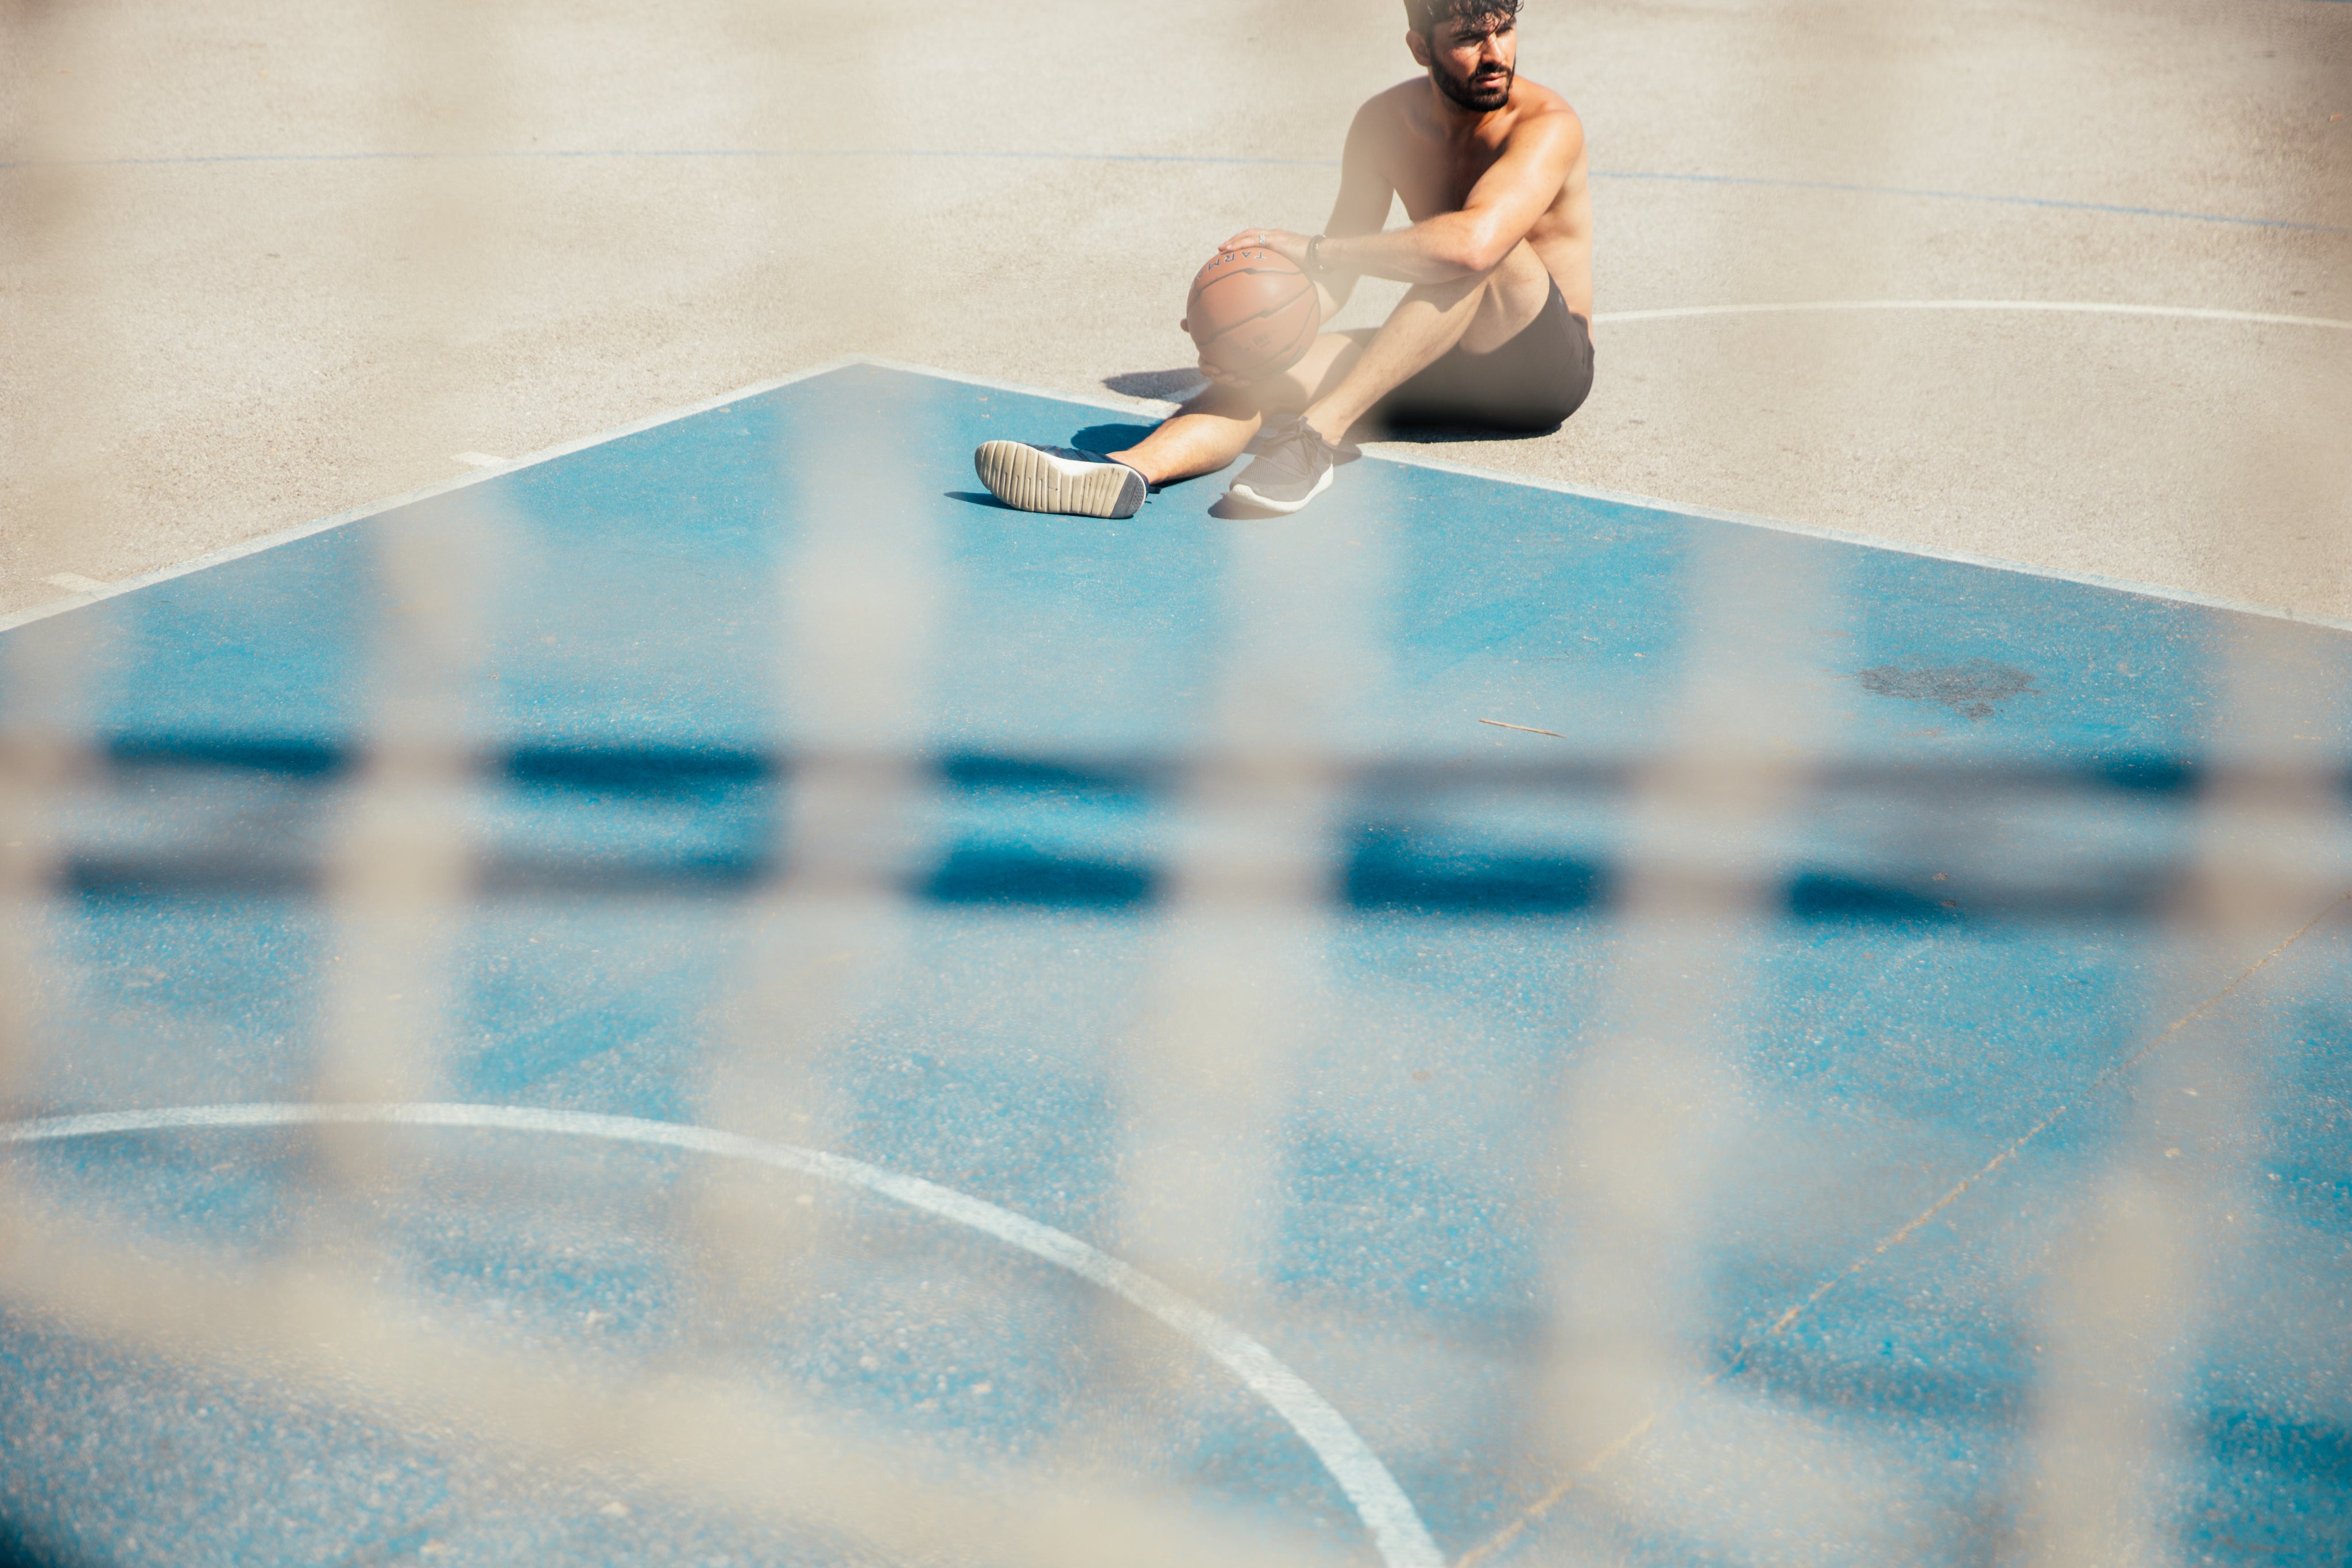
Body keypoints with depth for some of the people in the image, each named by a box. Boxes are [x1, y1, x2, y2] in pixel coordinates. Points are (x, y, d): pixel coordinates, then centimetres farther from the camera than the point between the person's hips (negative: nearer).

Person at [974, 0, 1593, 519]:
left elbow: (1472, 242, -38)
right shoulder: (1385, 124, 1)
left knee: (1483, 245, -34)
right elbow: (1333, 281, 0)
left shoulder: (1547, 124, -18)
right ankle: (1124, 470, -46)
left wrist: (1312, 247, -30)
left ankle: (1320, 434, -39)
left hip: (1548, 362, -5)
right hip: (1442, 365, 5)